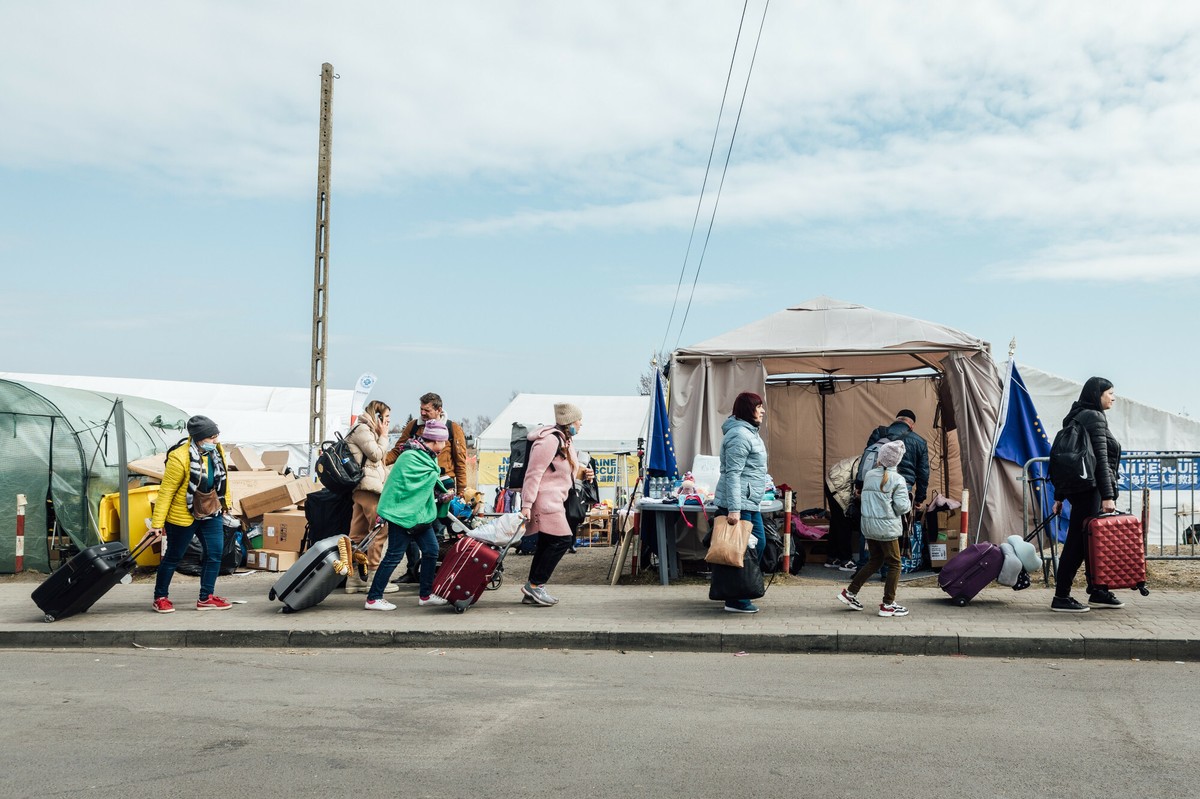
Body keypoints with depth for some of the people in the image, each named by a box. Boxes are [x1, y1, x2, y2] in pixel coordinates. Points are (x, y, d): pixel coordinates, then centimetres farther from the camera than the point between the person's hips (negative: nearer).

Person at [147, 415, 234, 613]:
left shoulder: (217, 450, -8)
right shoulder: (180, 458, -26)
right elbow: (166, 491, -20)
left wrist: (225, 502, 18)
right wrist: (157, 523, -17)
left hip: (211, 514, 5)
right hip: (183, 516, -5)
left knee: (215, 553, 0)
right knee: (173, 557, 9)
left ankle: (206, 598, 13)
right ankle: (160, 597, 27)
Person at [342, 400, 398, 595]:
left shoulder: (367, 430, 26)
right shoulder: (362, 429, -6)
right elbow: (376, 454, -11)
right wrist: (383, 436, -1)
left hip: (361, 488, 11)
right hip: (367, 485, -11)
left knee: (358, 534, 7)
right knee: (380, 530, -10)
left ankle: (354, 578, 8)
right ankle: (372, 577, -7)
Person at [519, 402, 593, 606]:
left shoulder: (564, 440, 16)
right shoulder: (549, 440, -16)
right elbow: (534, 473, -19)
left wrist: (582, 473, 10)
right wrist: (526, 504, -22)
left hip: (554, 500, 11)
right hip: (545, 499, -11)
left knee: (547, 544, 11)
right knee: (562, 540, -11)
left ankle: (531, 592, 17)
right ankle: (534, 585, -4)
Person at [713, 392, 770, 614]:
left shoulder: (750, 433, 16)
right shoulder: (740, 435, -17)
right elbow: (732, 474, -22)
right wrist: (734, 509, -26)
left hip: (751, 504, 11)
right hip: (739, 504, -11)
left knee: (758, 543, 17)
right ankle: (736, 601, 3)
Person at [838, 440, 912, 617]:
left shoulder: (869, 475, 3)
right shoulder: (897, 480, -12)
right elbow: (902, 507, -16)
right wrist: (909, 500, 6)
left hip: (868, 525, 6)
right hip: (887, 527, -6)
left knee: (874, 561, 20)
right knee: (894, 564, 6)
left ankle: (850, 592, 19)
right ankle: (887, 604, 7)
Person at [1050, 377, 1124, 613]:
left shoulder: (1077, 417, 19)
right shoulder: (1094, 417, -10)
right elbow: (1101, 459, -17)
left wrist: (1059, 495, 20)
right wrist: (1108, 495, -20)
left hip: (1075, 486, 10)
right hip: (1091, 488, -10)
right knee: (1078, 541, -7)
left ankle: (1098, 593, 21)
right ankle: (1061, 597, -5)